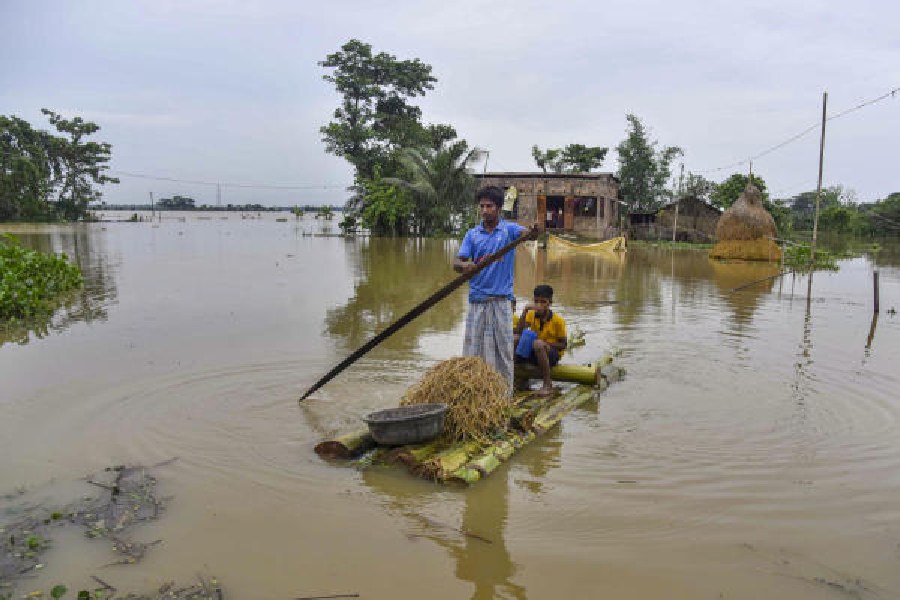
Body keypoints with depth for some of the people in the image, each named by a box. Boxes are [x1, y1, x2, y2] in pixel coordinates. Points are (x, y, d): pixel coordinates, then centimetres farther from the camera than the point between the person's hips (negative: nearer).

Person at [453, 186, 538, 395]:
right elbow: (456, 262, -1)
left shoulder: (509, 229, 2)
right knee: (473, 348, 5)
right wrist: (465, 265, -25)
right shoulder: (472, 234, 8)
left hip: (501, 300, -2)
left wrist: (532, 234, -44)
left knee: (503, 348, 3)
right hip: (477, 299, 2)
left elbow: (525, 233, -20)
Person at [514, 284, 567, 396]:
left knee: (538, 343, -37)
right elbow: (518, 332, -13)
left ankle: (548, 385, -26)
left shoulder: (558, 320, -12)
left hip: (552, 354, -4)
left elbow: (563, 345, -6)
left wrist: (546, 343, -23)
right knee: (514, 339, -20)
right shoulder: (531, 314, -1)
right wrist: (524, 311, -21)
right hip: (534, 353, 4)